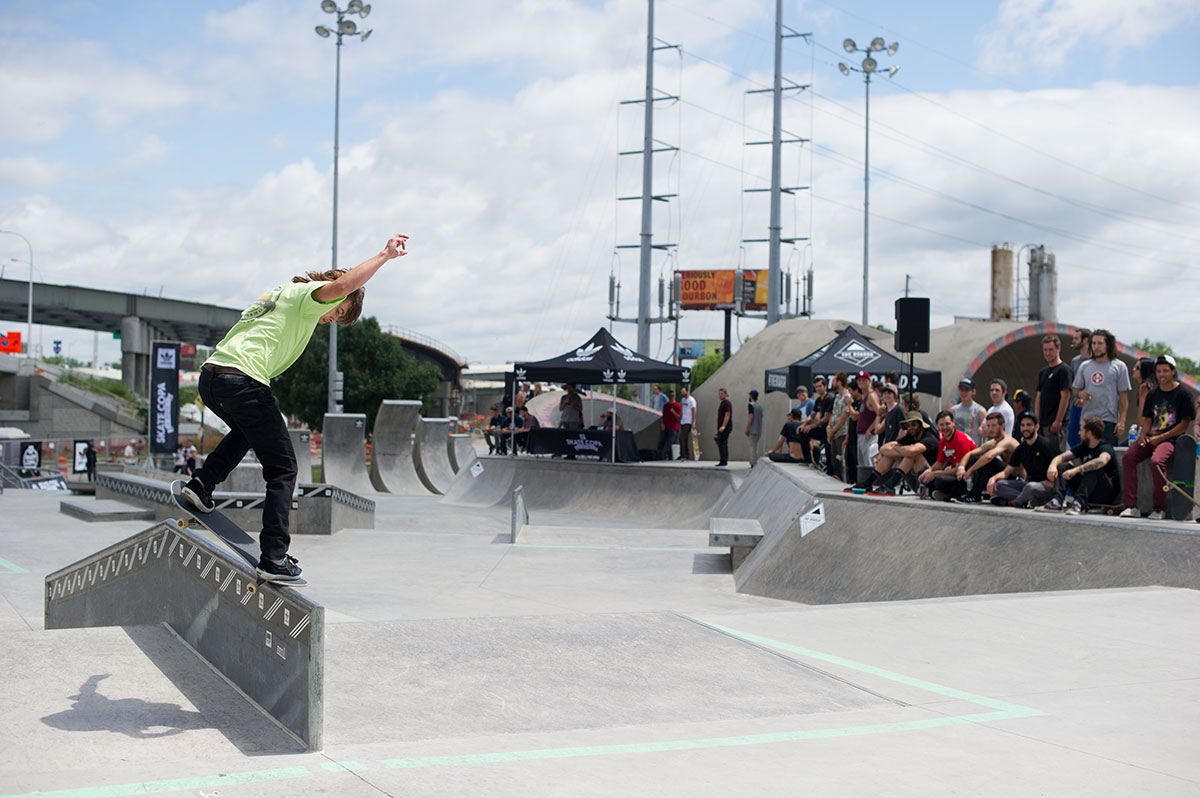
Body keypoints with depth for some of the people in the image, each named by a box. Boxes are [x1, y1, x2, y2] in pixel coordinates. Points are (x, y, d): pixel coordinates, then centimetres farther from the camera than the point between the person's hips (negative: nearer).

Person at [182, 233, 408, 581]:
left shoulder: (279, 293, 29)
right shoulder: (306, 294, 1)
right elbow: (342, 284, -18)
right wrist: (385, 255, -13)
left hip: (209, 378, 9)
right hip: (242, 380, -9)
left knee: (248, 431, 39)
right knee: (283, 470, 0)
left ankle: (201, 483, 22)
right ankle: (275, 558, -3)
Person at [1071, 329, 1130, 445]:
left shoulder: (1119, 366, 3)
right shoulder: (1084, 366, 14)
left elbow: (1123, 396, 0)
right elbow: (1076, 389, 20)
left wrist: (1122, 421, -7)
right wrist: (1080, 394, -6)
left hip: (1108, 420, -4)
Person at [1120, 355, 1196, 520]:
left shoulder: (1183, 393, 0)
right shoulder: (1152, 394, 17)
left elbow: (1185, 424, -4)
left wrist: (1160, 438, -12)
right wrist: (1143, 435, -3)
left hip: (1171, 439, -5)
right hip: (1151, 438, 5)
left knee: (1156, 461, -35)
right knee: (1128, 457, -22)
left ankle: (1159, 508, -22)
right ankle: (1131, 506, -23)